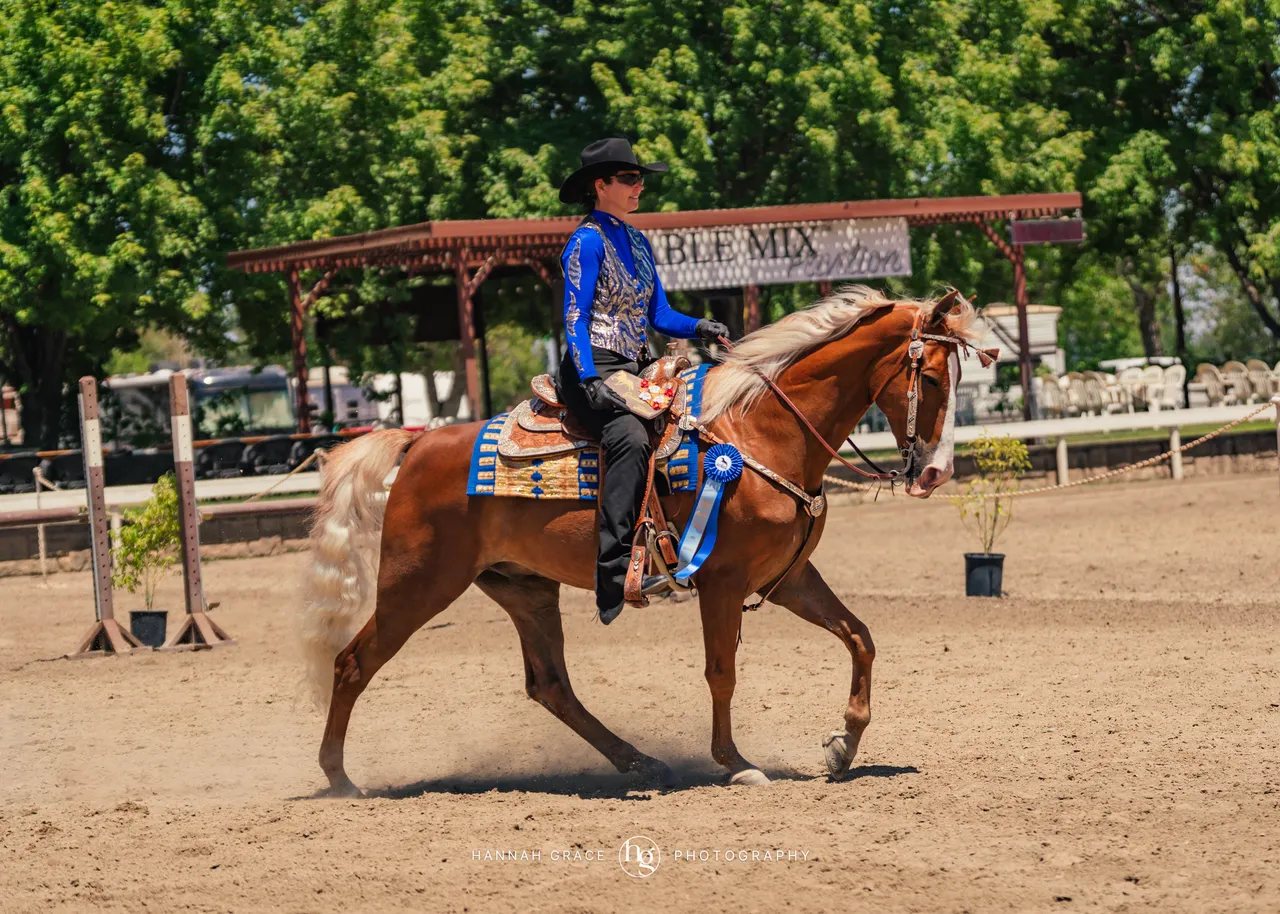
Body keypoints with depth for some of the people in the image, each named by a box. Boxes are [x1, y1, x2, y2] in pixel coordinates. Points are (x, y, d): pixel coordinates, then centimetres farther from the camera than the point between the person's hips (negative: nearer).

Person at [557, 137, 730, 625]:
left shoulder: (638, 243, 18)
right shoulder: (588, 241, -6)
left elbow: (659, 315, 19)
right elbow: (575, 318, -13)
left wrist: (699, 327, -1)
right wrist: (591, 381, -24)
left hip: (634, 369, 9)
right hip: (594, 368, -9)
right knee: (631, 438, -34)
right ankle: (613, 571, -40)